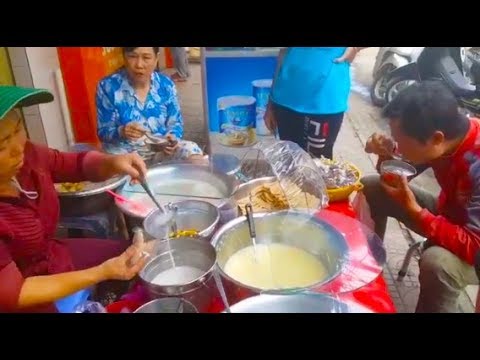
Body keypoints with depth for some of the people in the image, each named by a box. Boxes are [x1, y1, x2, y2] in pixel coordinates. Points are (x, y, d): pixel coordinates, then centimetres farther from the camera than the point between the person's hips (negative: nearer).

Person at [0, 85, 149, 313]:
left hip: (55, 258, 6)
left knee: (143, 259, 9)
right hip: (26, 300, -6)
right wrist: (102, 273, -29)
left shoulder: (25, 155, -15)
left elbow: (78, 164, 4)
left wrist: (113, 162, -18)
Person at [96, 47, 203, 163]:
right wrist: (121, 132, -28)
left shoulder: (166, 85, 0)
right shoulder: (108, 86, -7)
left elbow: (175, 122, 9)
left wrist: (172, 137, -15)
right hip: (125, 151, -2)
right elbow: (103, 132, -5)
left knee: (192, 151, -22)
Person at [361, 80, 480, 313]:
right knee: (371, 187, 0)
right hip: (449, 213, 7)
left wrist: (414, 211, -35)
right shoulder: (448, 133, -16)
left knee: (436, 262, -39)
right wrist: (388, 153, -22)